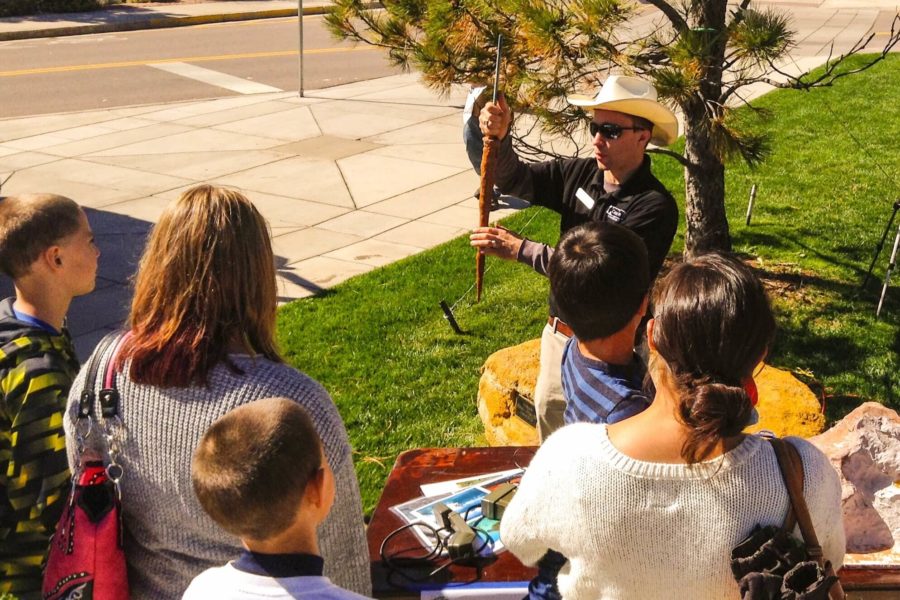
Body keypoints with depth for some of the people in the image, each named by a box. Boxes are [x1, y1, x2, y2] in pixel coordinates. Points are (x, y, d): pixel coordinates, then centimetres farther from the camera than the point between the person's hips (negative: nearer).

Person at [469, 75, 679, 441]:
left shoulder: (655, 206, -22)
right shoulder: (580, 174, -2)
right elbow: (515, 180, -2)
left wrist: (520, 249, -28)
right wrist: (499, 138, -23)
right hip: (559, 332, 7)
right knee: (548, 412, 23)